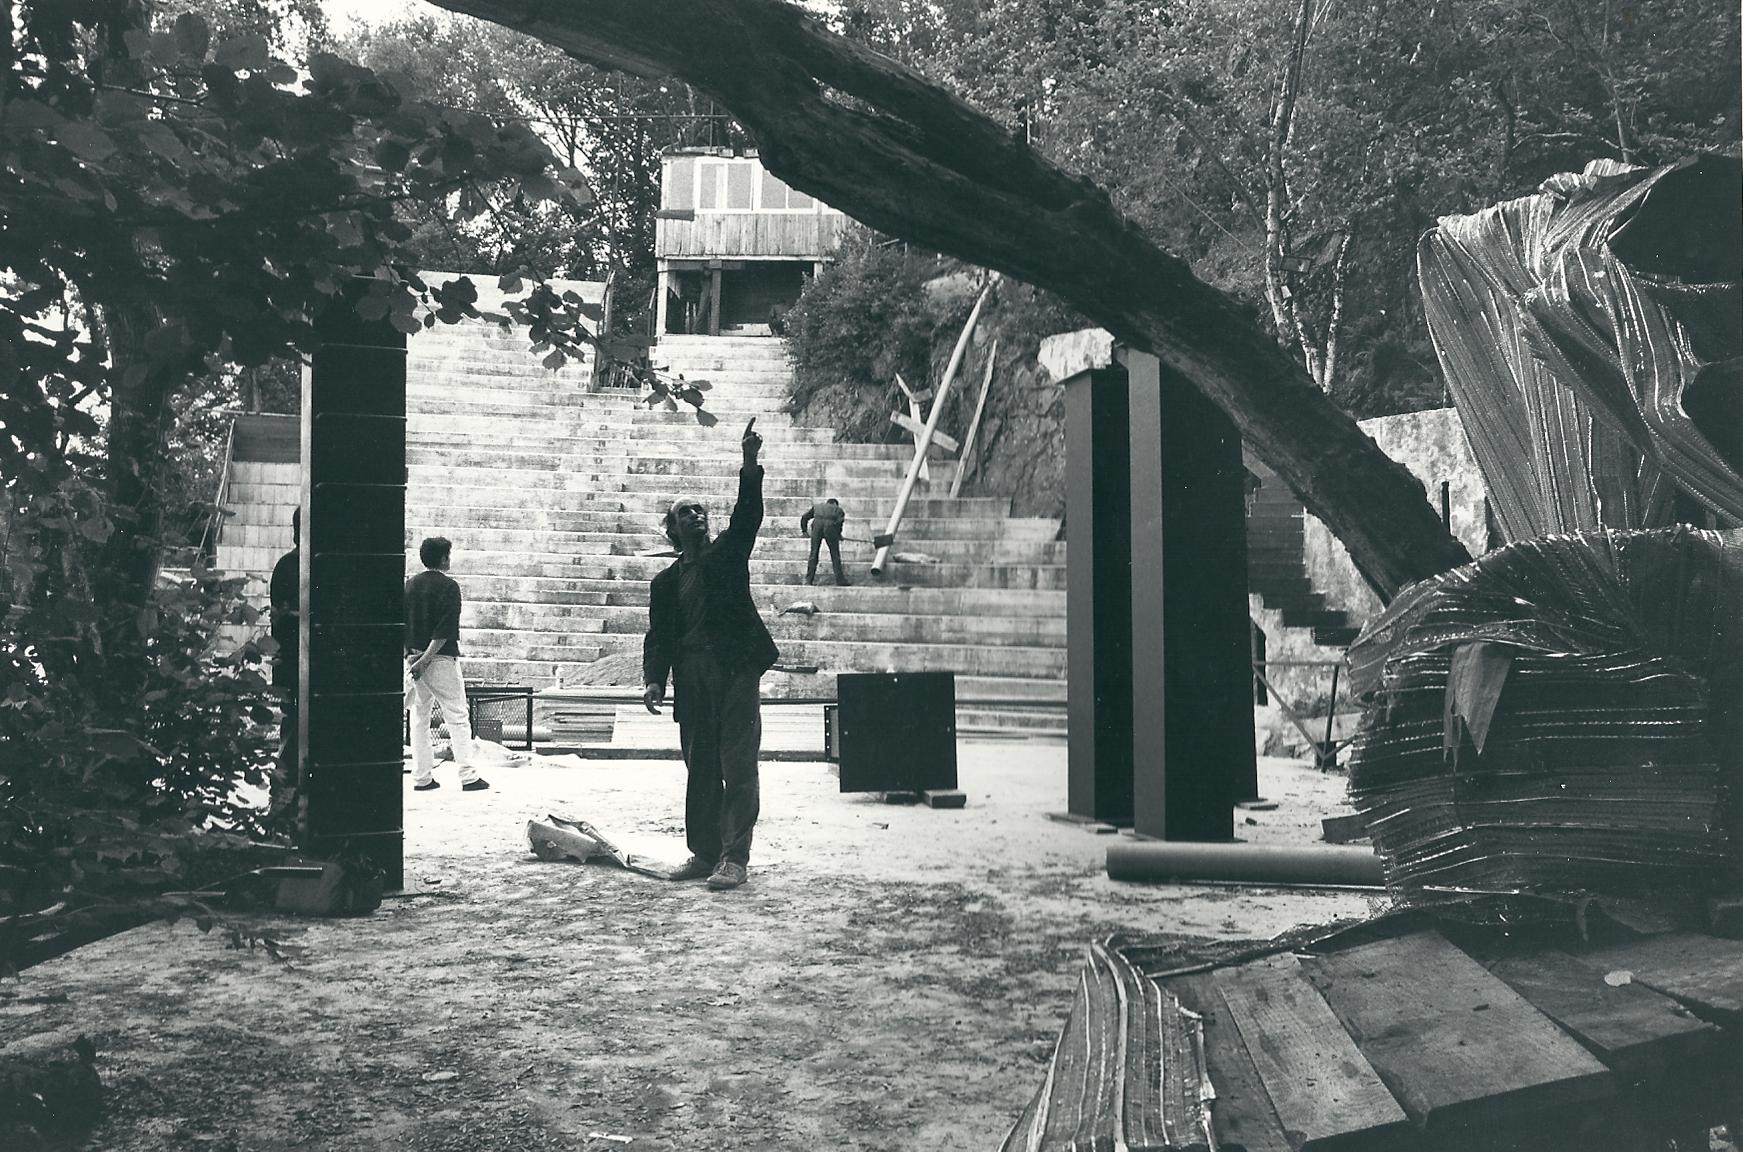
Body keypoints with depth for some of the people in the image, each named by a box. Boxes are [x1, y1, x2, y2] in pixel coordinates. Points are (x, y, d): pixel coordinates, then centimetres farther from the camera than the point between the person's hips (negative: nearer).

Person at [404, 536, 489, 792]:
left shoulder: (410, 585, 10)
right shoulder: (448, 586, -9)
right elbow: (446, 630, -17)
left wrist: (409, 654, 3)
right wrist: (426, 659, -16)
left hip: (413, 658, 6)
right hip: (441, 658, -6)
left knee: (419, 718, 11)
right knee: (457, 717, -3)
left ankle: (422, 778, 11)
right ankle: (468, 776, -5)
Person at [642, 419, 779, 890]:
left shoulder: (728, 552, 11)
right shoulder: (666, 581, 17)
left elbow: (748, 514, -6)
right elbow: (658, 637, 12)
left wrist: (750, 464, -19)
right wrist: (654, 680, -4)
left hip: (736, 670, -3)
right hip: (692, 680, 3)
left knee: (738, 767, -7)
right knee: (701, 771, 8)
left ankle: (735, 858, -7)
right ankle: (704, 854, 16)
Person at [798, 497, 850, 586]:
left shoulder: (817, 506, 35)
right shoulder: (838, 509, 29)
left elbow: (804, 518, 25)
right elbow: (840, 521, 6)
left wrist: (804, 530, 38)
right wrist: (839, 534, 15)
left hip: (817, 524, 1)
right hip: (830, 525, -1)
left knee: (814, 553, 10)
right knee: (835, 554, 8)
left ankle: (809, 579, 10)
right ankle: (840, 579, 9)